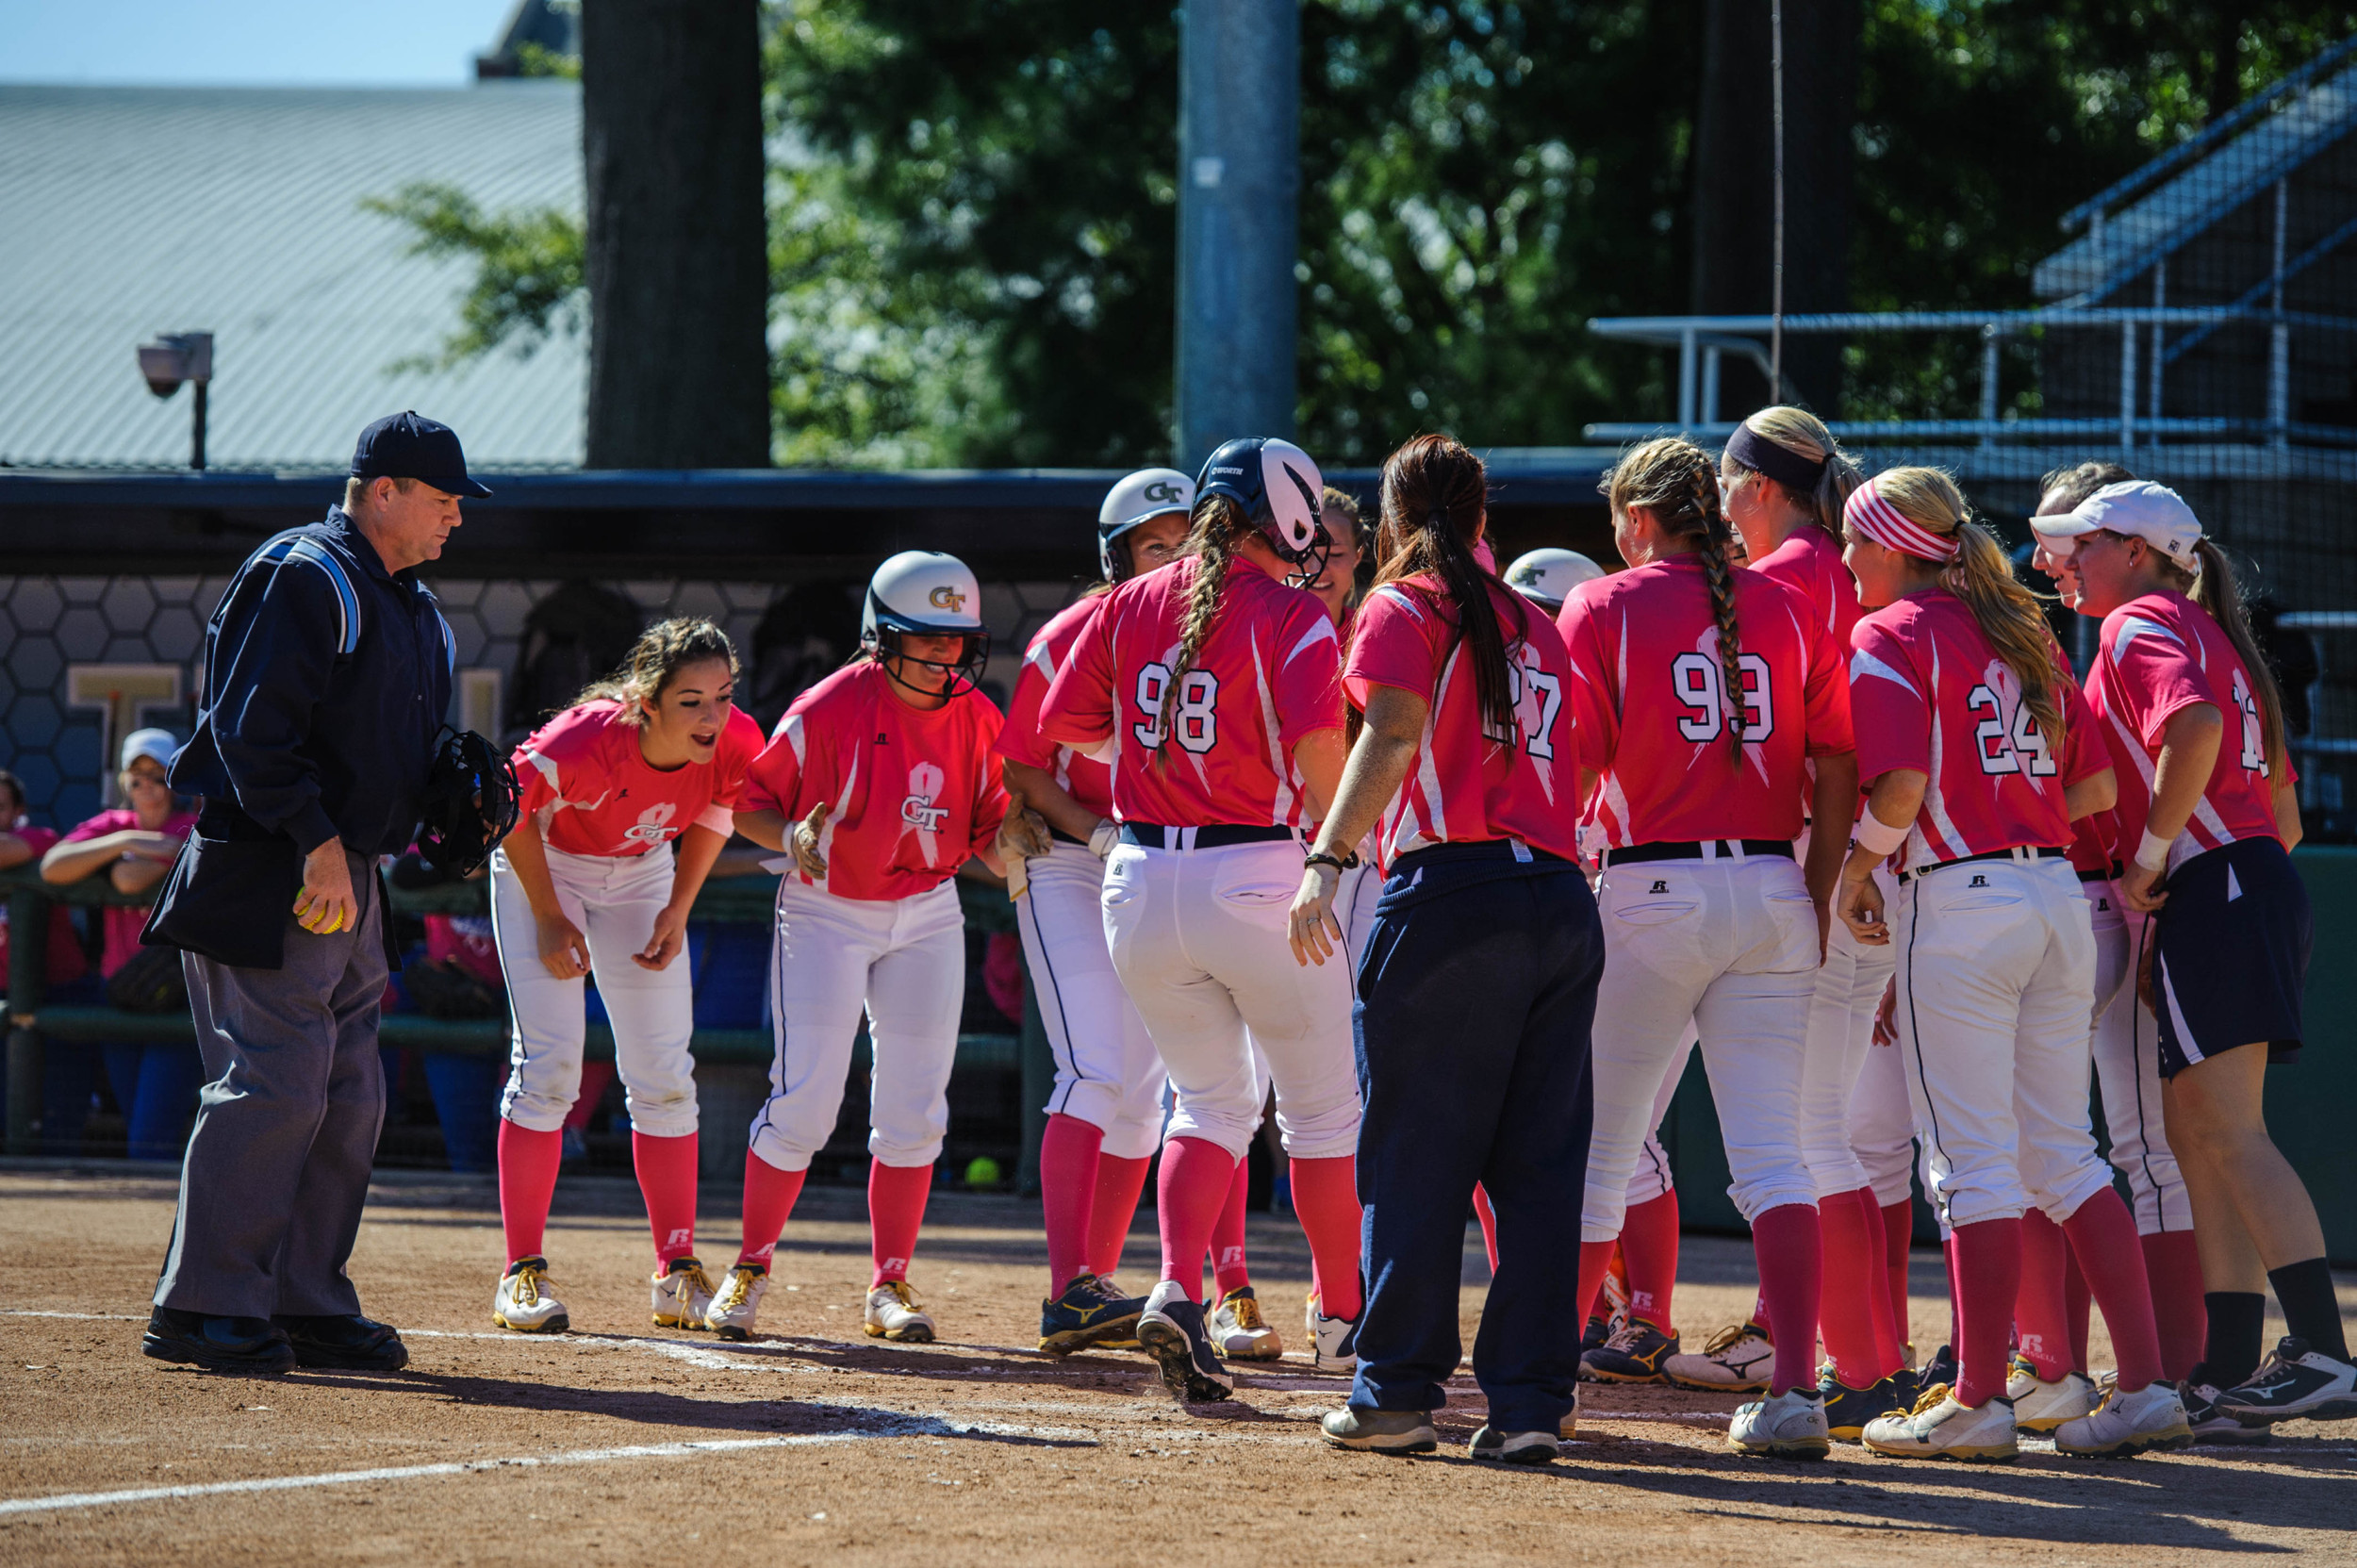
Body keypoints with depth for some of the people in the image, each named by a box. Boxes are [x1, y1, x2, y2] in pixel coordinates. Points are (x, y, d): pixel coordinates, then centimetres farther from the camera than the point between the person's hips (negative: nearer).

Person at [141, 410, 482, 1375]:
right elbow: (253, 725, -19)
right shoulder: (304, 579, -11)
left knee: (350, 1096, 9)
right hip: (268, 877, -10)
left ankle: (307, 1303, 15)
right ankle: (205, 1305, -11)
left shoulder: (415, 613, 19)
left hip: (349, 879, 10)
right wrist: (317, 843, -23)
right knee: (276, 1083, -13)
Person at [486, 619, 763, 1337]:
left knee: (664, 1074, 2)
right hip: (545, 867, -4)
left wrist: (677, 911, -7)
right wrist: (550, 919, -15)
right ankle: (522, 1274, -6)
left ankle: (678, 1276, 8)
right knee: (548, 1063, -12)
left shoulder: (736, 745, -26)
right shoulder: (587, 743, -38)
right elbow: (514, 808, -19)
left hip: (641, 875, 4)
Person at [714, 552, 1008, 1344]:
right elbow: (750, 804, -10)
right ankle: (750, 1270, 8)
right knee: (804, 1097, -9)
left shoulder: (977, 720, -4)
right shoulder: (828, 711, -17)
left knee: (913, 1109, 2)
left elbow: (990, 838, 2)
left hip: (926, 918, 4)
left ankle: (890, 1286, 12)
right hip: (826, 913, -4)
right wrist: (792, 838, -30)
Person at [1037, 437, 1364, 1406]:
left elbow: (1065, 723, 11)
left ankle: (1177, 1291, -7)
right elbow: (1318, 744, -21)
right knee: (1324, 1107, 14)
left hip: (1141, 880, 5)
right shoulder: (1290, 617, -9)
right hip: (1260, 879, -5)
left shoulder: (1131, 607, 6)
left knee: (1211, 1100, 16)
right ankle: (1341, 1316, 23)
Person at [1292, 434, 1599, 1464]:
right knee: (1540, 1163, 6)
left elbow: (1394, 733, -15)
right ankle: (1530, 1400, 3)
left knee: (1414, 1155, 1)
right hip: (1564, 904, 6)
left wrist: (1327, 861, -23)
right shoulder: (1537, 628, 22)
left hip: (1451, 894, -6)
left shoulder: (1405, 609, 2)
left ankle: (1399, 1391, 2)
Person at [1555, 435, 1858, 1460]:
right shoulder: (1787, 610, 9)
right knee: (1771, 1153, -1)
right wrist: (1817, 906, 11)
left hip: (1649, 892, -3)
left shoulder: (1604, 608, -1)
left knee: (1597, 1148, 7)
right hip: (1772, 893, 3)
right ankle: (1795, 1388, -12)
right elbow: (1837, 774, 6)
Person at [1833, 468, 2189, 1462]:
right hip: (2058, 895, 7)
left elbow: (1902, 783, -18)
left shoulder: (1889, 636, -5)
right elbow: (2095, 786, 14)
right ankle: (2146, 1387, 4)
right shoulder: (2025, 636, 16)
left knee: (1974, 1162, -4)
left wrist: (1857, 874, -4)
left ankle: (1978, 1401, -2)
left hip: (1957, 904, -7)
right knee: (2063, 1155, 10)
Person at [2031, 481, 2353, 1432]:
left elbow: (2194, 727, -26)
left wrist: (2151, 854, -17)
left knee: (2229, 1134, -15)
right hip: (2265, 881, 10)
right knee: (2195, 1134, 11)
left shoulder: (2141, 624, -4)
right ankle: (2230, 1371, 10)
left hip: (2209, 893, -10)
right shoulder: (2215, 638, 25)